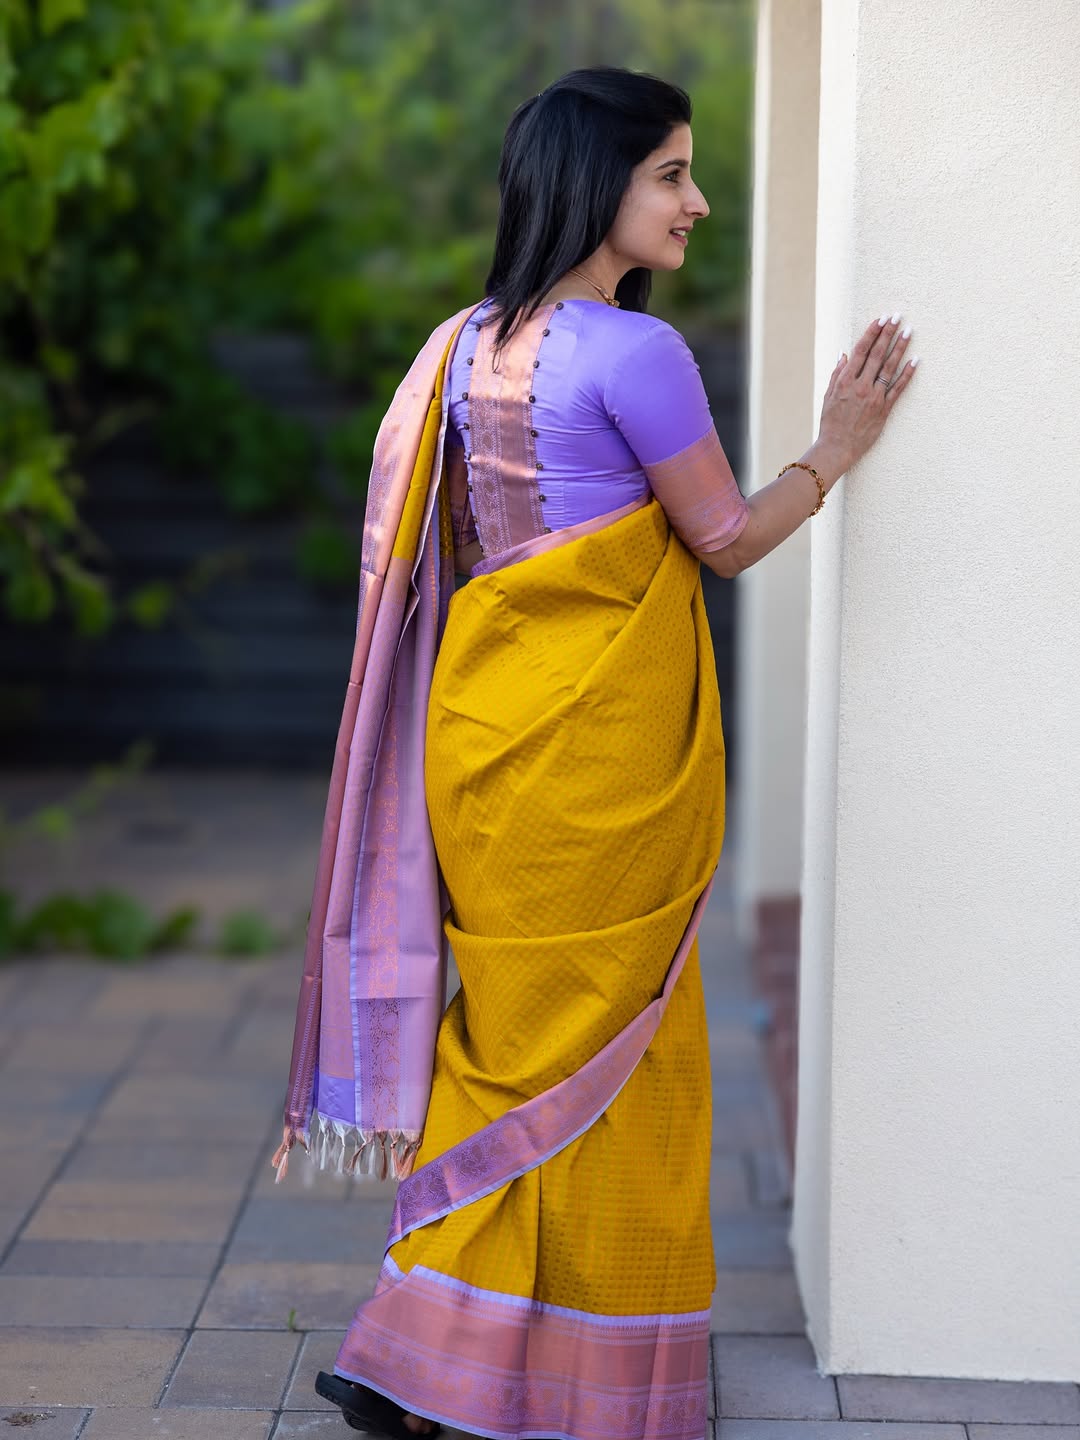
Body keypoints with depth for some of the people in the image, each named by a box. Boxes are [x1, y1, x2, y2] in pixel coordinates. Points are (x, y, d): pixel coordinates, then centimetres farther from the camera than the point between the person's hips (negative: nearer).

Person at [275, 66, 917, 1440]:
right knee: (604, 1056, 4)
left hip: (488, 737, 8)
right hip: (595, 756, -8)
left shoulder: (470, 343, 9)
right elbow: (727, 539, -6)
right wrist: (836, 448, 8)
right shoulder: (634, 351, -16)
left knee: (513, 1044, 16)